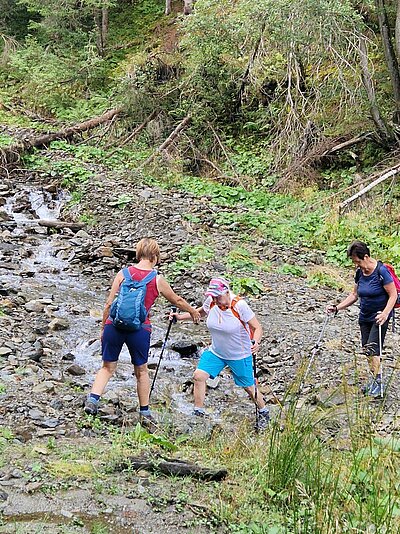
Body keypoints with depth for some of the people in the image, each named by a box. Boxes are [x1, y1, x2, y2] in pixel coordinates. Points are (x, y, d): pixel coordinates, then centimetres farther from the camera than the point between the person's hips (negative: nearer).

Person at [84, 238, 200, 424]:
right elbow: (177, 300, 18)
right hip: (139, 328, -1)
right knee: (141, 371, 15)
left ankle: (92, 399, -4)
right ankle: (145, 413, 23)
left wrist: (103, 327, 14)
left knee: (108, 367, 14)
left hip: (114, 325, 1)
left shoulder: (123, 273, 4)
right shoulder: (157, 280, 3)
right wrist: (192, 311, 37)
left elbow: (109, 303, 3)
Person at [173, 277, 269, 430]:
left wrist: (256, 342, -40)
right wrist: (181, 316, 5)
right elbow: (201, 312, 13)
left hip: (240, 355, -4)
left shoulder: (239, 306, -25)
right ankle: (198, 413, 4)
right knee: (198, 376, -10)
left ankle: (264, 413, 37)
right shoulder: (211, 302, -11)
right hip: (215, 352, 4)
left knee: (248, 386, 10)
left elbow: (257, 327, -21)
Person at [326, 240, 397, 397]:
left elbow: (393, 295, -16)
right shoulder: (360, 272, 3)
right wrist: (337, 308, 4)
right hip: (365, 317, 7)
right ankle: (373, 380, 20)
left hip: (380, 317, -7)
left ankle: (378, 382, -3)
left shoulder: (381, 271, -18)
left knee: (372, 348, -14)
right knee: (366, 350, 7)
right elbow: (354, 295, 13)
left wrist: (385, 313, -28)